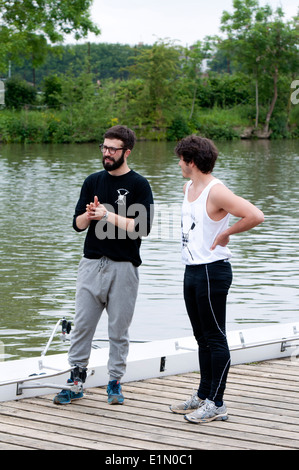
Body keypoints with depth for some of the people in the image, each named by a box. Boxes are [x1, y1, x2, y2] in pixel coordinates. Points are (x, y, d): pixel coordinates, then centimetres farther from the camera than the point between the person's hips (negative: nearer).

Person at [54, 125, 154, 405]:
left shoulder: (139, 185, -2)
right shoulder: (93, 182, 10)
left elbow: (143, 227, -12)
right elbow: (77, 223, 9)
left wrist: (109, 215, -16)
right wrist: (90, 214, -13)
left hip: (123, 266, -3)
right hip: (92, 263, 3)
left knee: (119, 329, 4)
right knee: (82, 325, 2)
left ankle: (115, 382, 15)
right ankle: (76, 380, 10)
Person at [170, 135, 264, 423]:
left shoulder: (217, 192, -17)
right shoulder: (188, 187, 12)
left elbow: (255, 216, -26)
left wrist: (225, 233, -16)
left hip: (213, 272, -9)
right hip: (192, 270, 9)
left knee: (215, 339, -3)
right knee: (202, 338, 17)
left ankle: (216, 404, 2)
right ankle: (203, 396, 27)